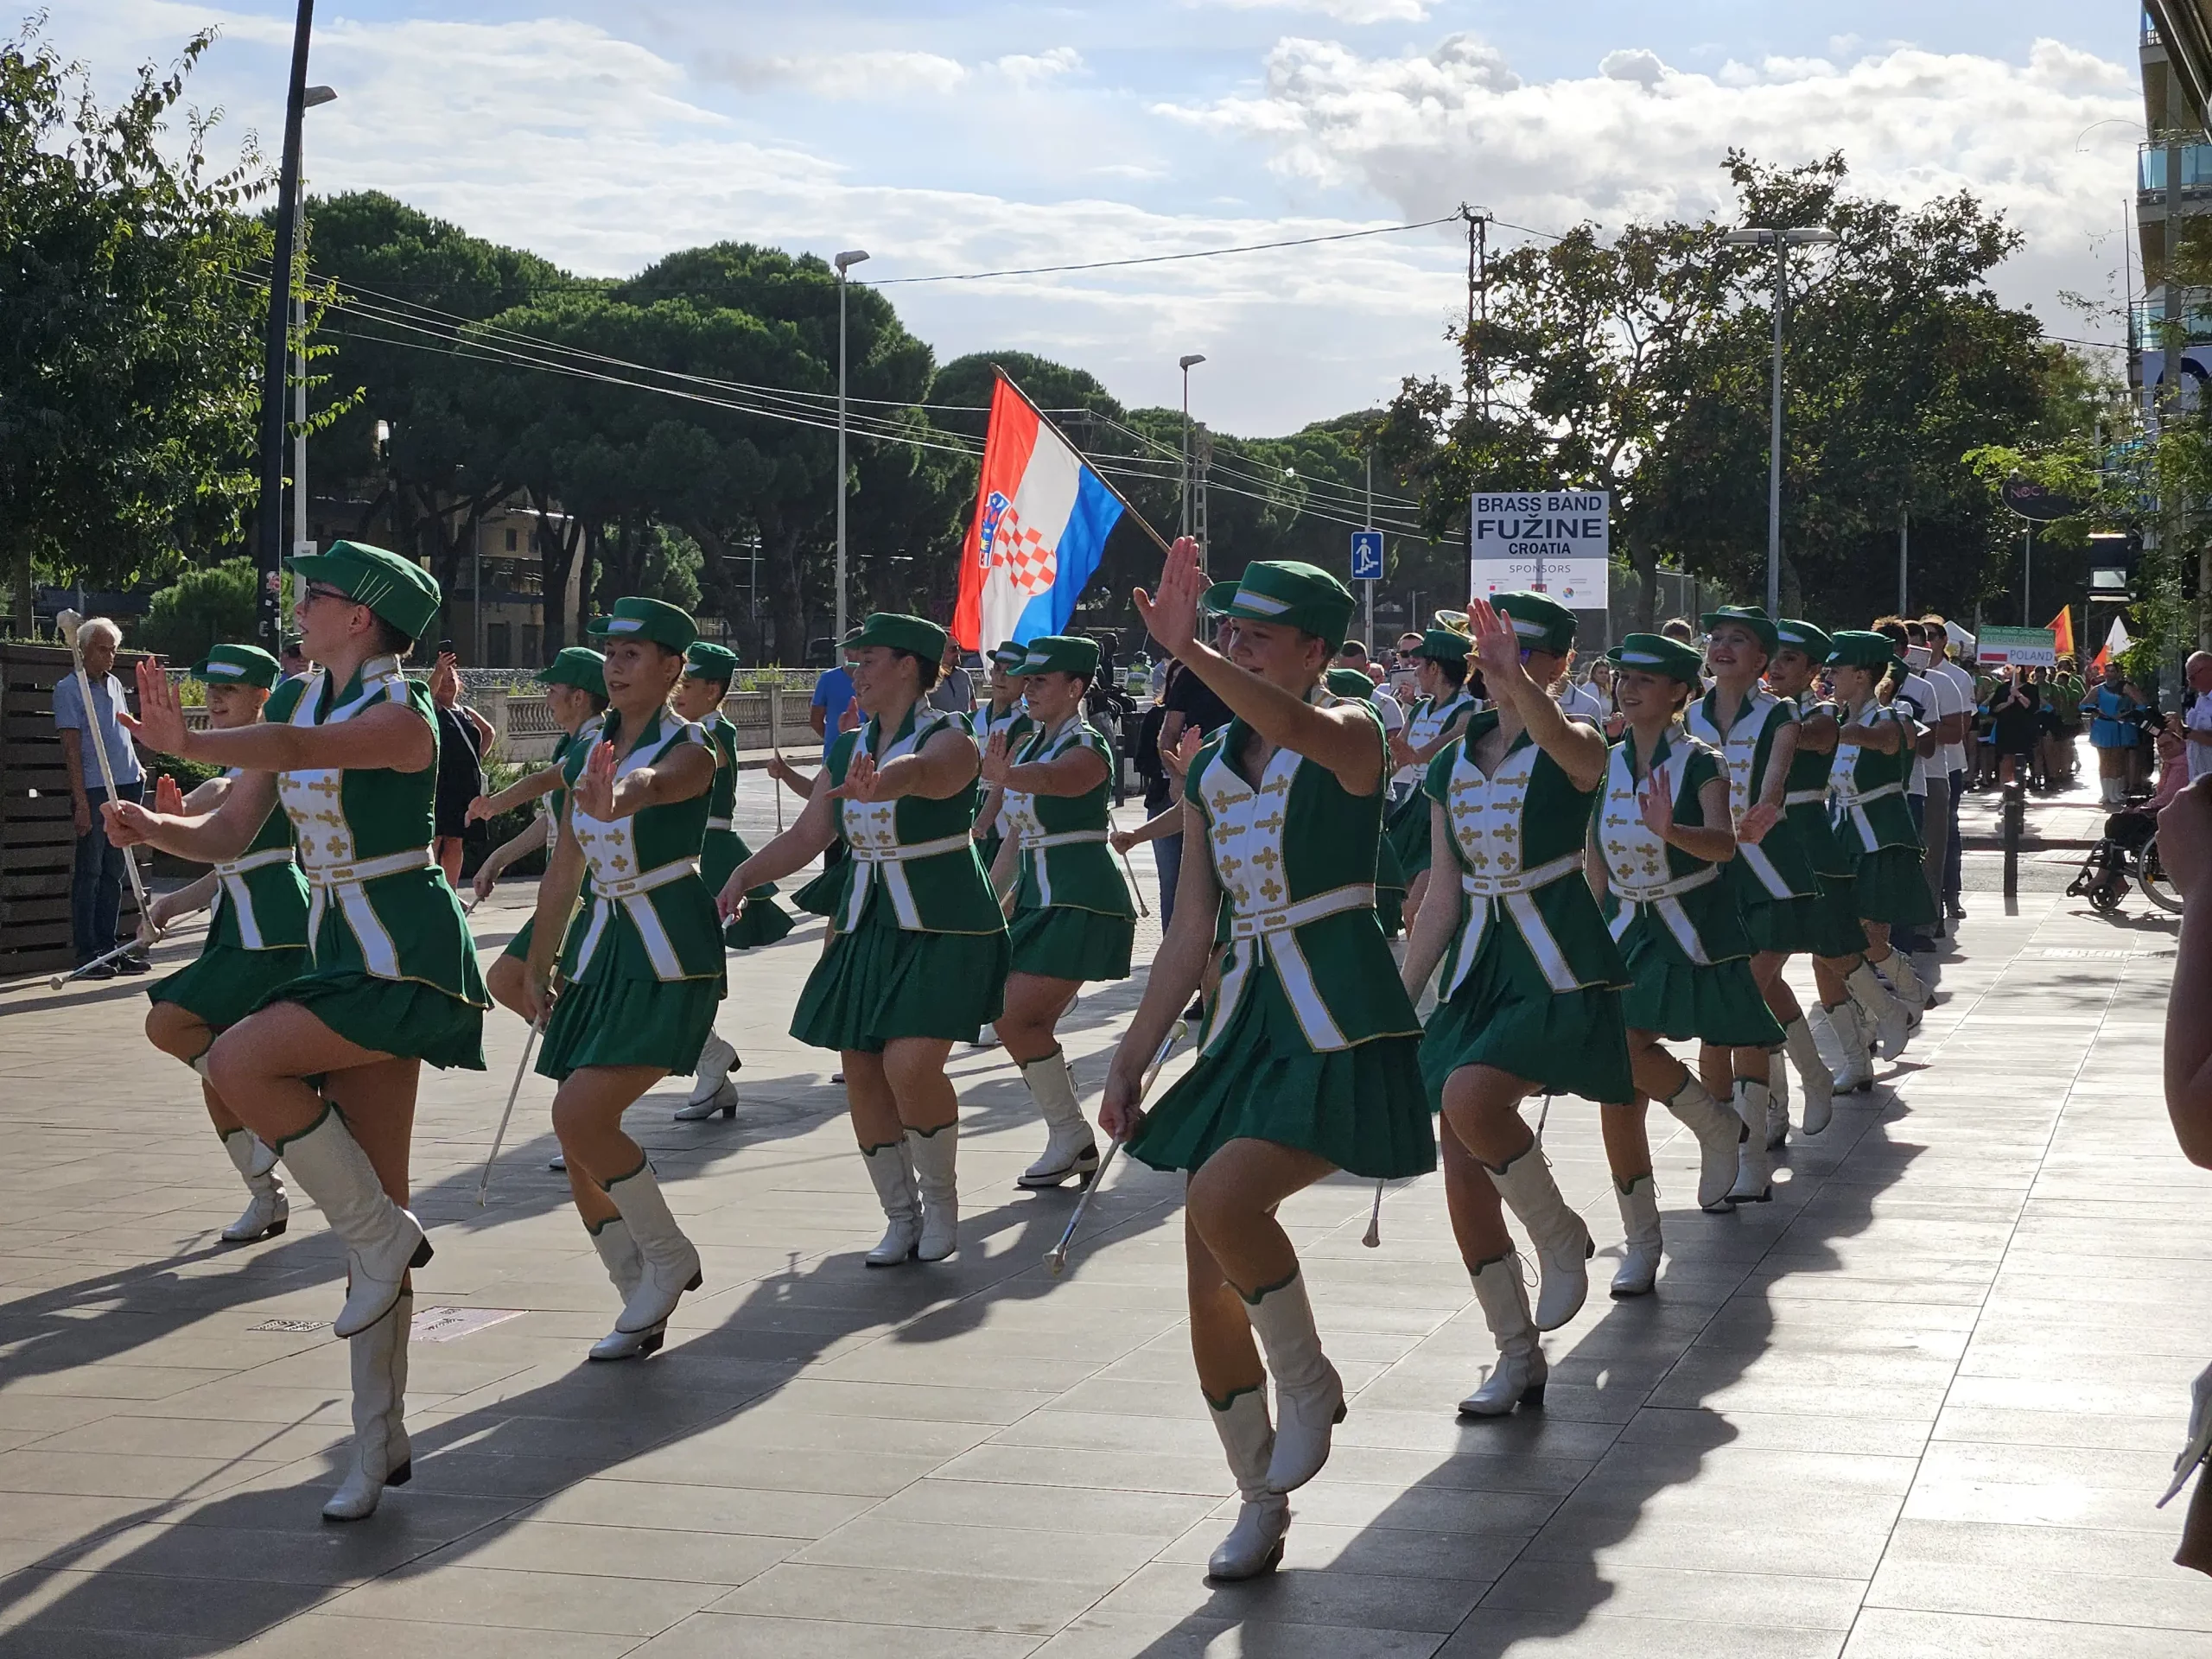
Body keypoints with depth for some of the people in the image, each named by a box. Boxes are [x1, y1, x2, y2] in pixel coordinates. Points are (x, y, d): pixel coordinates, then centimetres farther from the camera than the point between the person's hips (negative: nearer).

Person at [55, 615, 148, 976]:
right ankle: (86, 953, 0)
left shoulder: (115, 685, 16)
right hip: (93, 790, -7)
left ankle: (108, 945, 15)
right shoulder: (69, 688, -5)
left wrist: (137, 770, 14)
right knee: (89, 872, -3)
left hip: (125, 787, 7)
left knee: (113, 872, 10)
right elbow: (72, 747, -10)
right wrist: (80, 802, -14)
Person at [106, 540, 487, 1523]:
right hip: (341, 948, 8)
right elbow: (229, 835, 10)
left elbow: (305, 749, -33)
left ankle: (381, 1238, -8)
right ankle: (379, 1446, 10)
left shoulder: (401, 713, -13)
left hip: (404, 953, -8)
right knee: (372, 1200, 6)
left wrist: (189, 743, -47)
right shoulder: (294, 703, 11)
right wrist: (153, 826, -10)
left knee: (239, 1063, -25)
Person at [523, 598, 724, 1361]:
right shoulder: (588, 754, 11)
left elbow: (656, 781, -36)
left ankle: (668, 1255, 3)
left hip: (669, 953, -8)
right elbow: (565, 869, 18)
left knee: (580, 1114, -19)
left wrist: (622, 796, -58)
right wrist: (537, 967, 19)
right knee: (579, 1133, 5)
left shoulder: (688, 748, -10)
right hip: (599, 946, 8)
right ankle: (643, 1301, 17)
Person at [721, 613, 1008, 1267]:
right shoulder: (848, 751, 10)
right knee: (861, 1074, 4)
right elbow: (807, 835, 7)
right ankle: (901, 1217, 19)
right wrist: (742, 877, -8)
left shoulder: (950, 739, -12)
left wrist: (877, 782, -58)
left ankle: (941, 1199, 4)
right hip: (866, 930, 7)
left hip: (942, 930, -7)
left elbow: (919, 771, -36)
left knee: (910, 1065, -19)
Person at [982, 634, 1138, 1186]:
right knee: (1028, 1026, 5)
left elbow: (1056, 779, -37)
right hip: (1038, 897, 9)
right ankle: (1076, 1146, 15)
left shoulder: (1087, 748, -12)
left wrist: (1005, 777, -57)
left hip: (1081, 901, -9)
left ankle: (1068, 1135, -2)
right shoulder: (1029, 744, 13)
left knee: (1017, 1020, -15)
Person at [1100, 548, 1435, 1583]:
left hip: (1341, 1030, -7)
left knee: (1222, 1197, -28)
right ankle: (1260, 1507, 18)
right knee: (1208, 1280, 3)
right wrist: (1131, 1061, 10)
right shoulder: (1211, 775, 11)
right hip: (1245, 1027, 7)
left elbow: (1299, 731, -34)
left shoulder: (1351, 736, -7)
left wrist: (1186, 651, -45)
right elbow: (1190, 933, 14)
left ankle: (1308, 1384, -1)